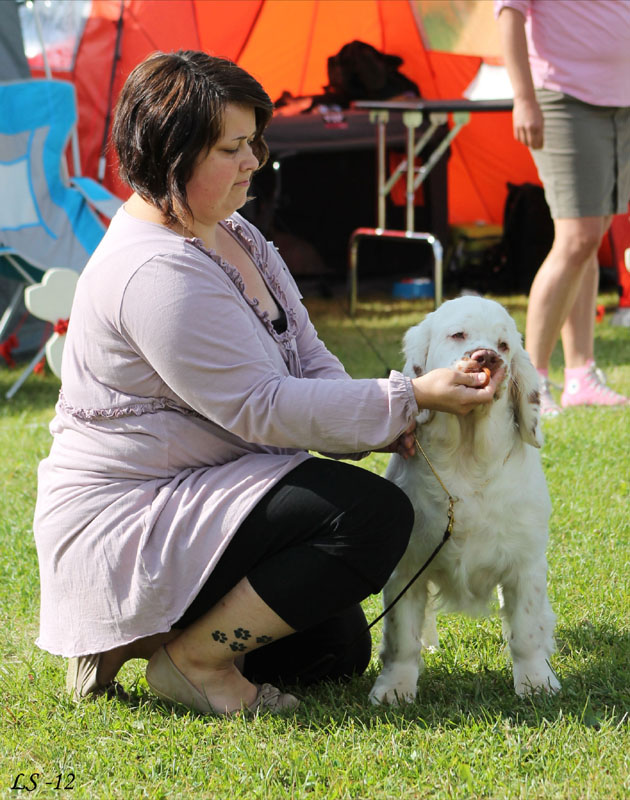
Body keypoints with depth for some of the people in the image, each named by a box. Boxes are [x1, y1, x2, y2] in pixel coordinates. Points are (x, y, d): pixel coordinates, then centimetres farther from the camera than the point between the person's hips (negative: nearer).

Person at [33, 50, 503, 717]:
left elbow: (305, 360, 12)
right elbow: (261, 408, -24)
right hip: (125, 527, -11)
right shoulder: (155, 273, -24)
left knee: (339, 648, 17)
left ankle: (140, 633, 16)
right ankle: (190, 659, -13)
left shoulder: (233, 236, 9)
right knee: (374, 513, -23)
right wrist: (406, 400, -22)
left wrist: (378, 425, -8)